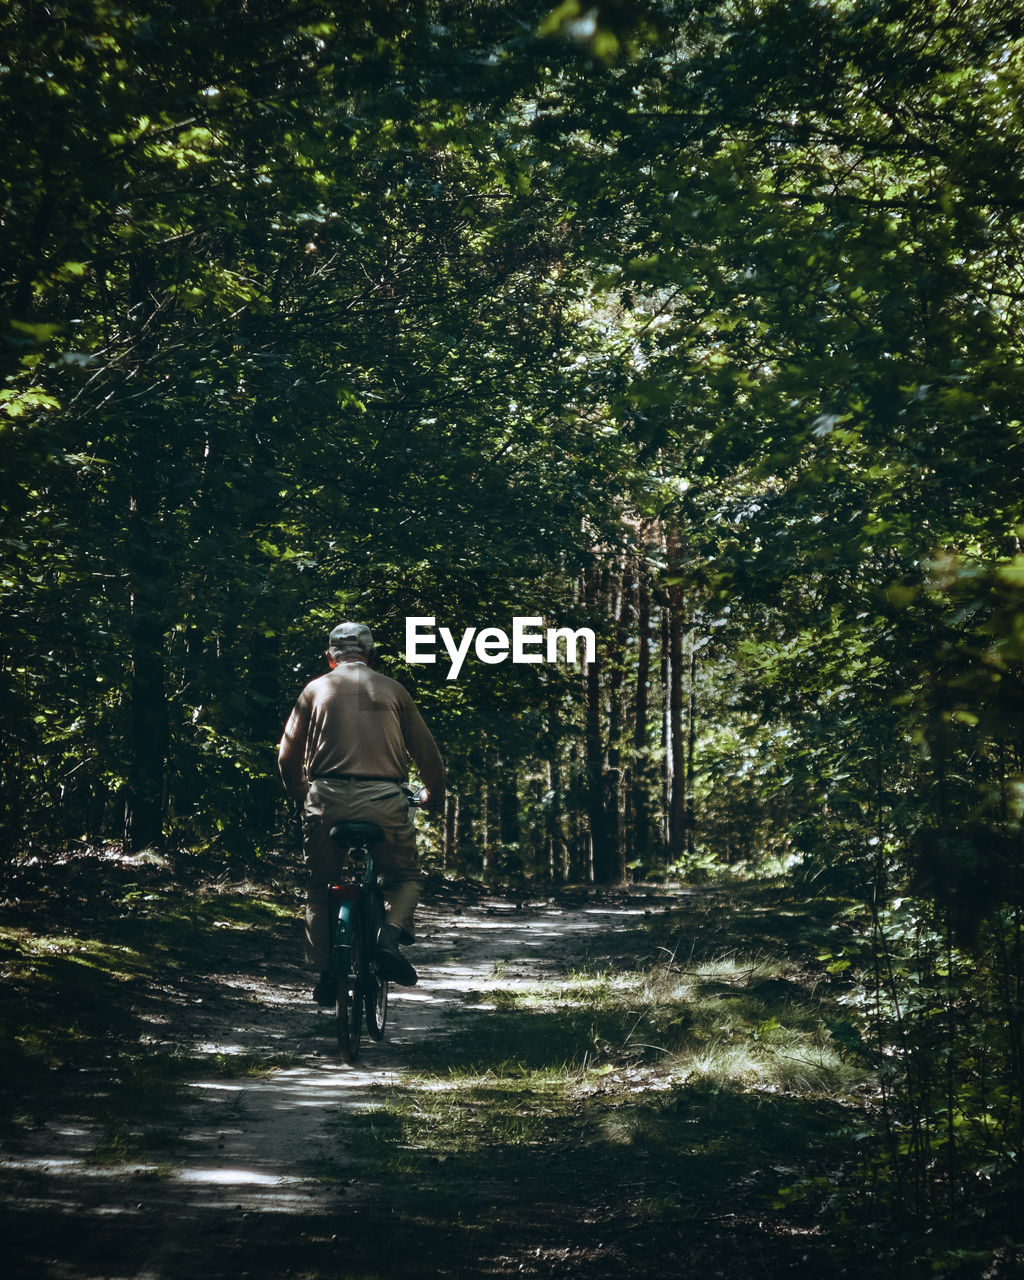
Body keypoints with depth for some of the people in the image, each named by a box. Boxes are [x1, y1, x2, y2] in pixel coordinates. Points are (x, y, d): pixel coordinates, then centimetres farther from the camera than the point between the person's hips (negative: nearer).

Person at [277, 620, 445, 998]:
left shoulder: (315, 689, 13)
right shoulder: (392, 690, 13)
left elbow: (287, 758, 13)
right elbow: (427, 754, 14)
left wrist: (301, 796, 32)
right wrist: (434, 797, 33)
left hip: (328, 799, 1)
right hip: (384, 800, -1)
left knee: (318, 887, 19)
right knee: (406, 878, 19)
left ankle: (324, 974, 7)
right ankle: (391, 936, -9)